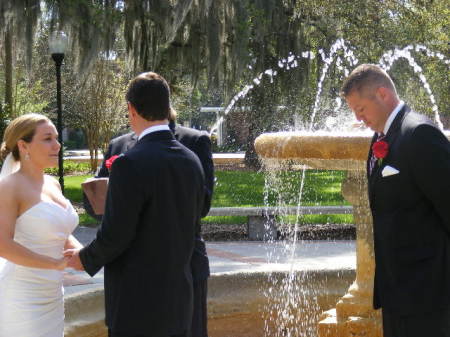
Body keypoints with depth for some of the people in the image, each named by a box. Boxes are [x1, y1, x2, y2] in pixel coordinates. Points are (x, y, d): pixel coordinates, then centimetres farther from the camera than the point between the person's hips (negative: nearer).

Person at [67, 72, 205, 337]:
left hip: (137, 303, -7)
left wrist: (85, 260, 2)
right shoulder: (191, 161, 4)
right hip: (179, 302, 7)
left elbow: (115, 234, -16)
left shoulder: (130, 165, -18)